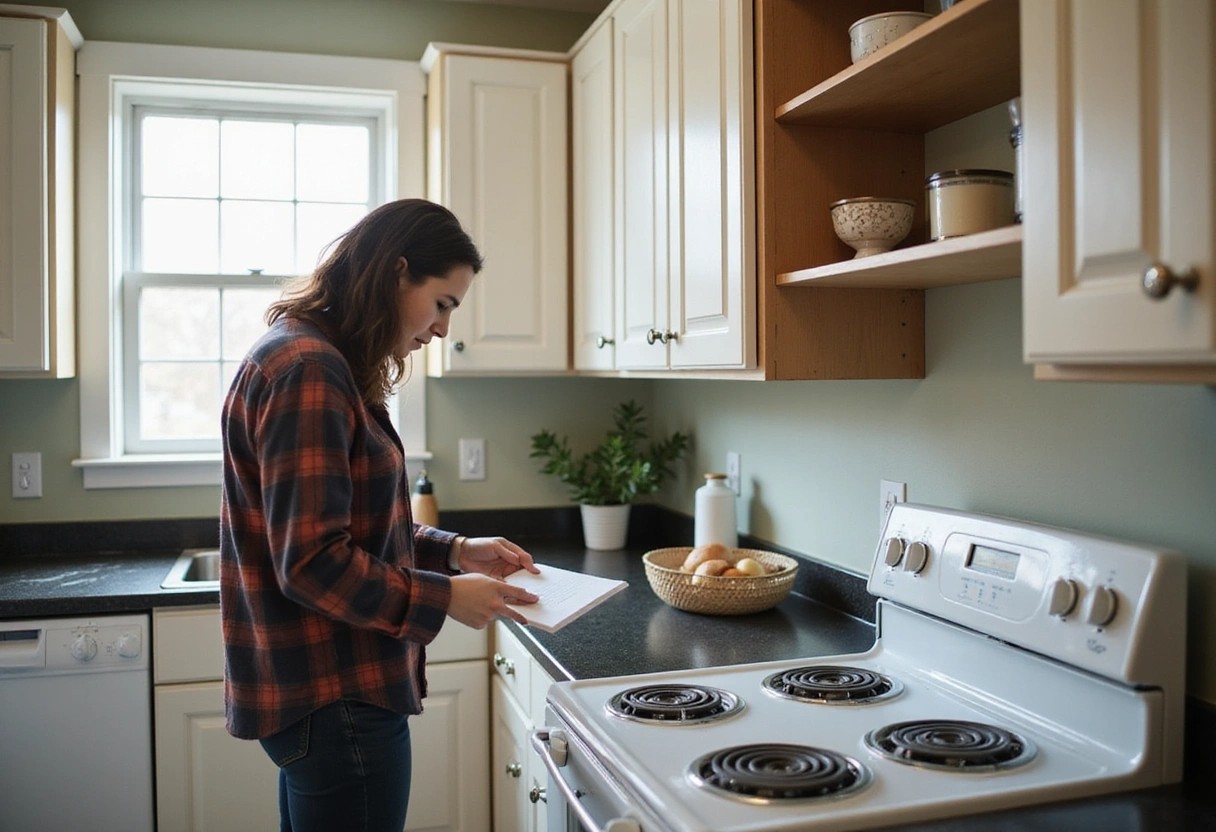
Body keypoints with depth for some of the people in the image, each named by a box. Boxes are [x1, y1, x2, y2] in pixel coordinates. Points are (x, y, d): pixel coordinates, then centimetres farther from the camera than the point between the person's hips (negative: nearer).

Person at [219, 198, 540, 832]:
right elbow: (314, 564, -23)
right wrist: (446, 598, -14)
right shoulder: (307, 370, -19)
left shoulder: (322, 363, 12)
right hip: (334, 700, -10)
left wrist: (455, 550, 7)